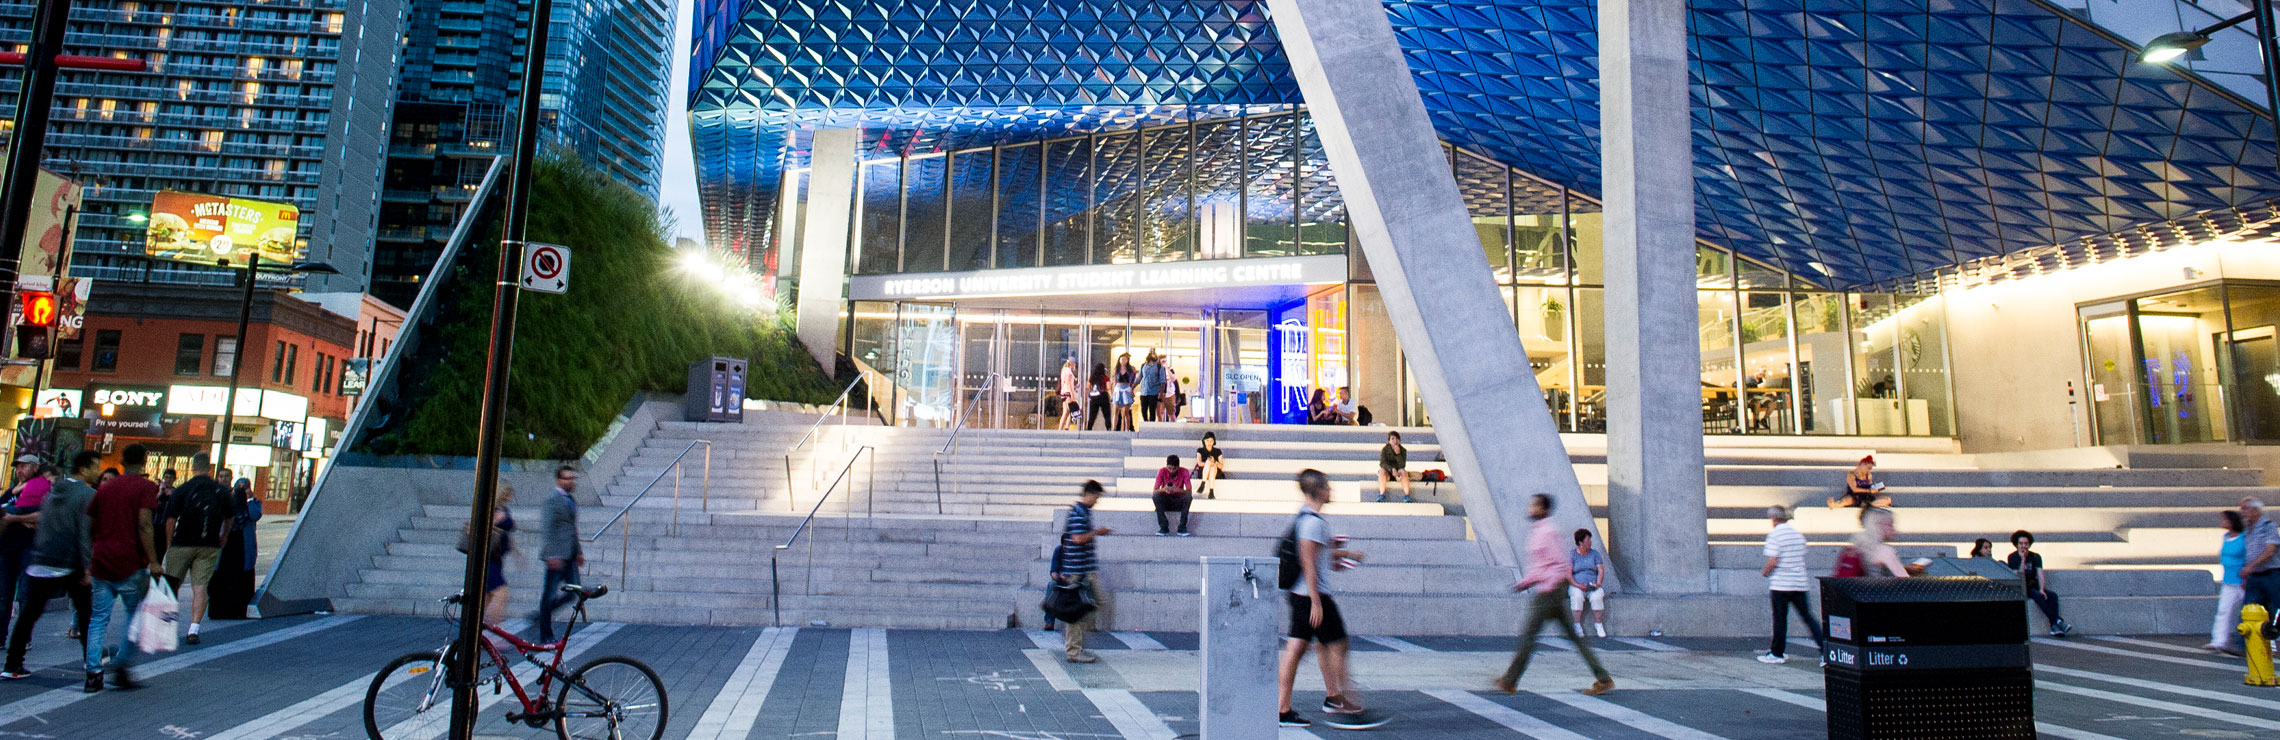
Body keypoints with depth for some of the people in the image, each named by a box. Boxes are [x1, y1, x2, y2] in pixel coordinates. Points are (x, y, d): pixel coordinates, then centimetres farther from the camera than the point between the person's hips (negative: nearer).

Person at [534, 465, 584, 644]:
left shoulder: (572, 500, 16)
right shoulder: (553, 500, -10)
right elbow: (546, 529, -16)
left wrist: (579, 552, 21)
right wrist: (552, 555, -22)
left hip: (570, 555, 8)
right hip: (556, 555, -8)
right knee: (550, 594, 1)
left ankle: (542, 614, 24)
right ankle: (546, 636, 9)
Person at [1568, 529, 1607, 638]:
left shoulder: (1595, 554, 10)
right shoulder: (1572, 555, 2)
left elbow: (1601, 570, 2)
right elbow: (1568, 574, -6)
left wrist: (1598, 583, -16)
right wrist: (1578, 585, -21)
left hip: (1593, 586, 2)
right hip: (1577, 586, -2)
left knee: (1597, 597, -32)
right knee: (1577, 597, -35)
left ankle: (1598, 624, -16)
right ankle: (1577, 625, -23)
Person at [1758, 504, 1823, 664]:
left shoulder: (1774, 535, -11)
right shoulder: (1798, 535, 9)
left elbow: (1772, 561, -16)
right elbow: (1802, 558, 17)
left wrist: (1764, 572, 1)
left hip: (1781, 584, -6)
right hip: (1800, 583, 6)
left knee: (1780, 618, 3)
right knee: (1808, 617, 8)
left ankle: (1777, 653, 11)